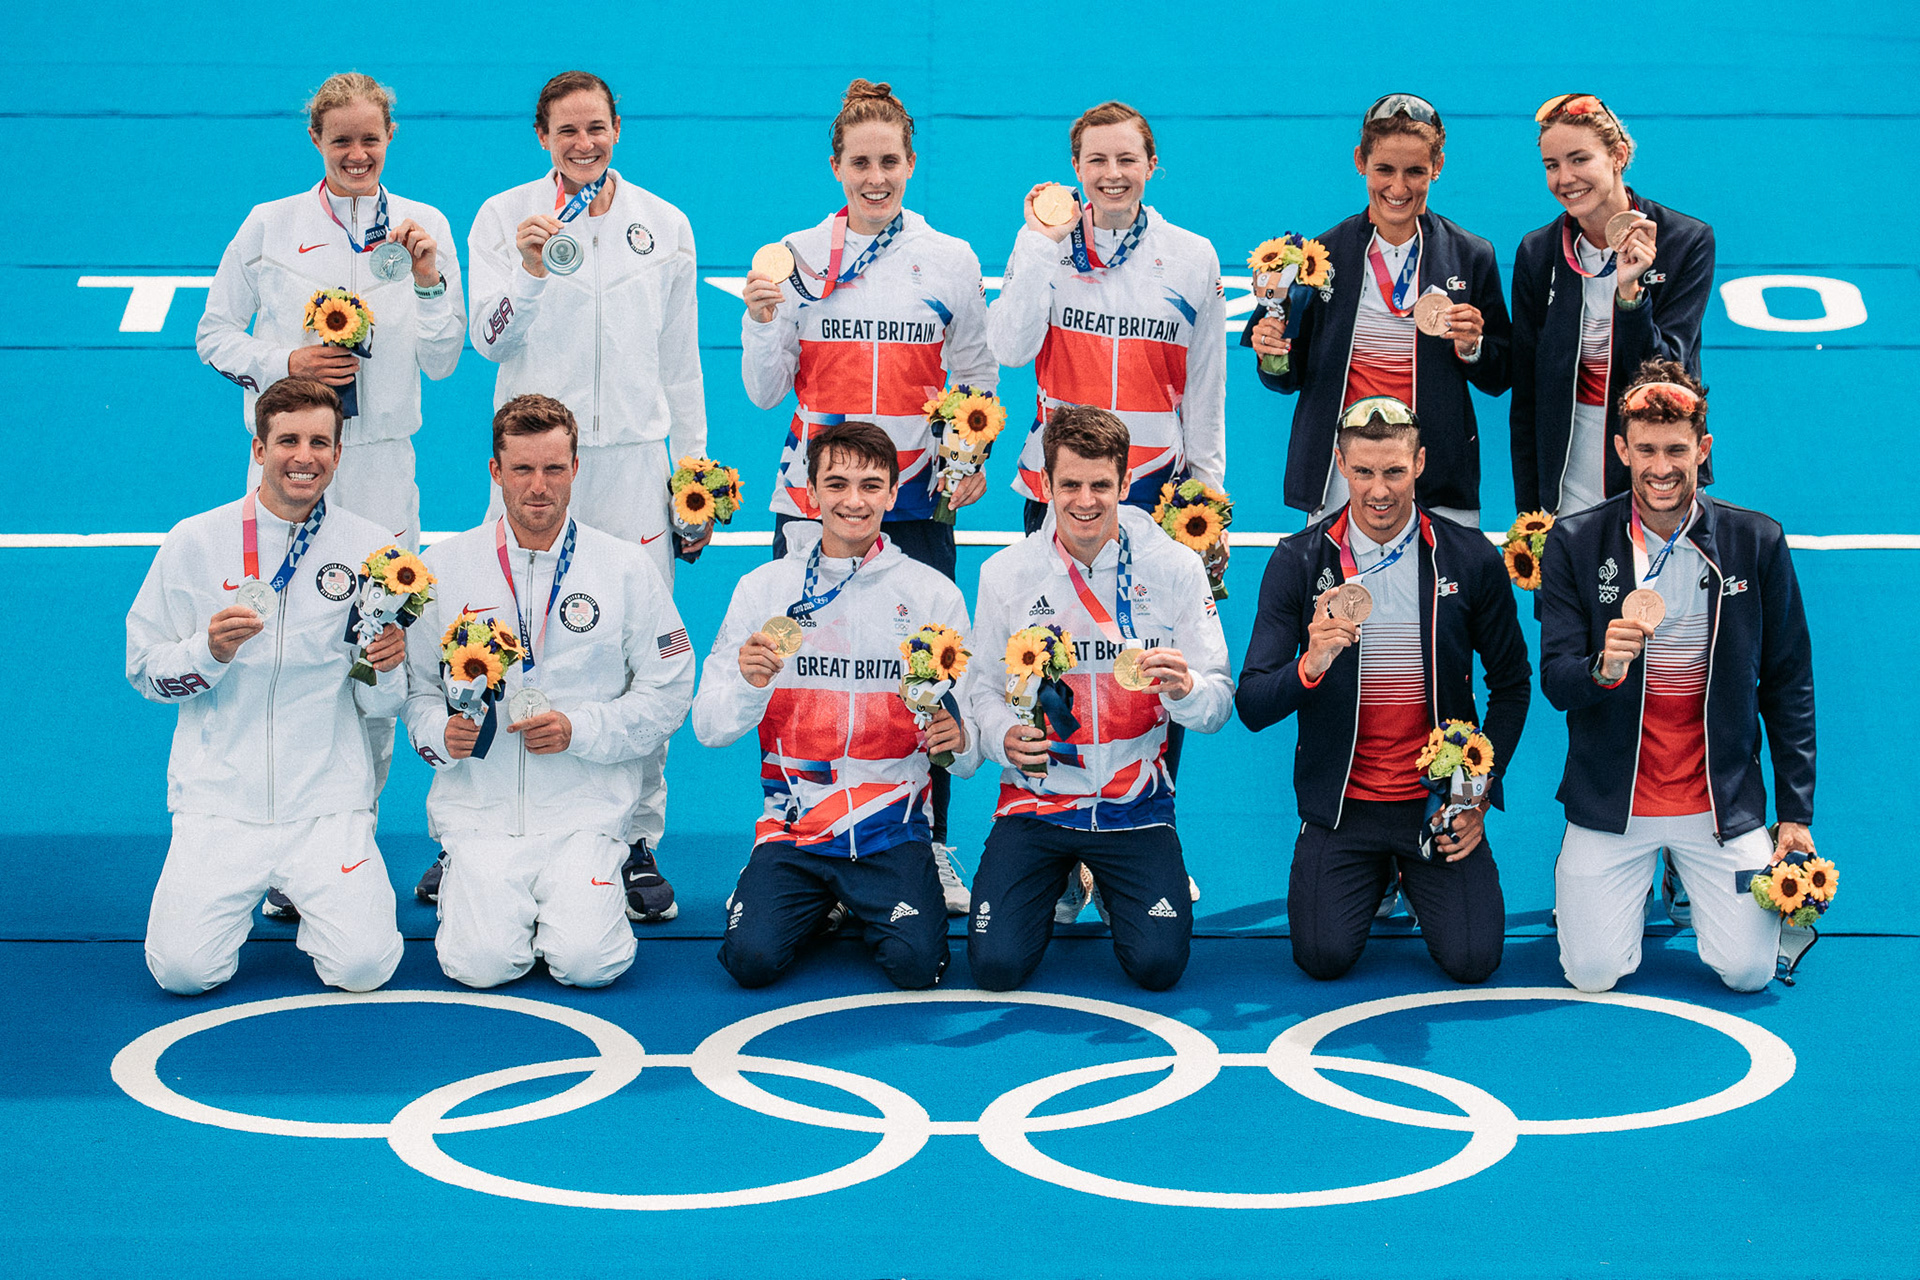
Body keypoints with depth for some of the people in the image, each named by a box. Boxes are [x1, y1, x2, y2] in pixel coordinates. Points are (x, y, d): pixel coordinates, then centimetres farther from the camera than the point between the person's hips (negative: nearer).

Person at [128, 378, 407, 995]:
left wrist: (386, 669, -17)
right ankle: (239, 890, 18)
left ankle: (320, 890, 17)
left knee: (362, 966, -18)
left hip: (328, 799, 0)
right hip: (219, 799, 0)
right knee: (184, 968, -16)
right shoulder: (195, 542, -1)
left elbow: (381, 706, 6)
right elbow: (143, 669, 4)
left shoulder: (370, 549, 1)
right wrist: (209, 652, -15)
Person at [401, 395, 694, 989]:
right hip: (480, 807, 0)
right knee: (484, 963, -20)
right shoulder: (444, 568, 4)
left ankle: (584, 892, 14)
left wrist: (578, 730, -12)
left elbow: (667, 693, 4)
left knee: (587, 962, -21)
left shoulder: (626, 568, 3)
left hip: (586, 808, 0)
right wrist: (442, 733, -15)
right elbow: (413, 687, 8)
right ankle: (469, 889, 15)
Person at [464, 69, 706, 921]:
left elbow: (681, 360, 14)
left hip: (631, 460, 1)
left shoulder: (664, 226, 9)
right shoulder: (504, 218, 3)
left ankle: (638, 844, 8)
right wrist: (529, 270, -23)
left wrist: (694, 468, 11)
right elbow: (489, 339, -6)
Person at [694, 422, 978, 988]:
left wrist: (960, 738, -21)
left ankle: (869, 906, 12)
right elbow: (709, 728, 1)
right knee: (752, 958, -22)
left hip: (892, 827, -1)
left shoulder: (933, 594, 3)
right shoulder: (764, 588, 3)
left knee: (916, 962, -24)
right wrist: (748, 684, -21)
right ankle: (817, 906, 13)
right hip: (793, 823, 1)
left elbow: (971, 720, 3)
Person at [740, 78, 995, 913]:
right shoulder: (797, 257, 5)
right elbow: (765, 391, 5)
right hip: (813, 498, 0)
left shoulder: (951, 261, 6)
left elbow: (978, 376, 13)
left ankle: (930, 848, 10)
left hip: (919, 500, 0)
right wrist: (762, 319, -12)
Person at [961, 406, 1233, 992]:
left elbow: (1219, 704, -4)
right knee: (997, 964, -15)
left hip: (1135, 803, 0)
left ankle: (1115, 886, 20)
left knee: (1158, 964, -16)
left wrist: (1186, 689, -28)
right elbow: (983, 687, 3)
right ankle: (1056, 885, 21)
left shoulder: (1174, 568, -6)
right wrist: (1006, 737, -20)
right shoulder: (1007, 573, -3)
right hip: (1036, 798, 0)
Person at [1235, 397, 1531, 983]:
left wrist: (1480, 793, -2)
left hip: (1440, 799, 0)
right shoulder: (1299, 562, -5)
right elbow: (1252, 707, -8)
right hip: (1341, 803, 0)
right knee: (1324, 955, -14)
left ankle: (1415, 873, 22)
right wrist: (1311, 665, -29)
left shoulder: (1470, 559, -4)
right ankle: (1378, 874, 21)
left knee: (1471, 959, -12)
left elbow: (1511, 685, 7)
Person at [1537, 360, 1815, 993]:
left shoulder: (1757, 543, -3)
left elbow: (1788, 686, 4)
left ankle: (1692, 872, 25)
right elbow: (1555, 682, -6)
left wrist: (1797, 813, 0)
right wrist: (1603, 669, -30)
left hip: (1722, 797, 1)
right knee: (1593, 974, -9)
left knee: (1749, 970, -7)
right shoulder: (1575, 543, -6)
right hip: (1613, 799, 0)